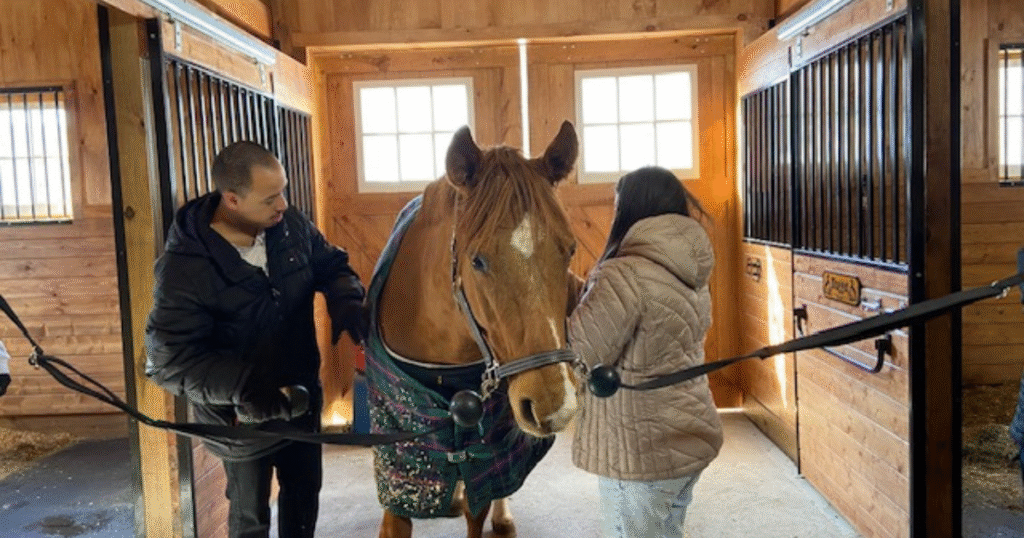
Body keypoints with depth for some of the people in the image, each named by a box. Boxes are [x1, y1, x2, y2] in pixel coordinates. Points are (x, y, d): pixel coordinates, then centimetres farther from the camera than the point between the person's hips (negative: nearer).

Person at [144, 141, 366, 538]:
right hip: (241, 413, -4)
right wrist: (242, 385, -40)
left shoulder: (290, 225, -12)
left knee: (305, 491, 24)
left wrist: (345, 299, -19)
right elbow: (169, 359, -26)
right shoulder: (184, 267, -27)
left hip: (301, 393, 5)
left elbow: (331, 263, 4)